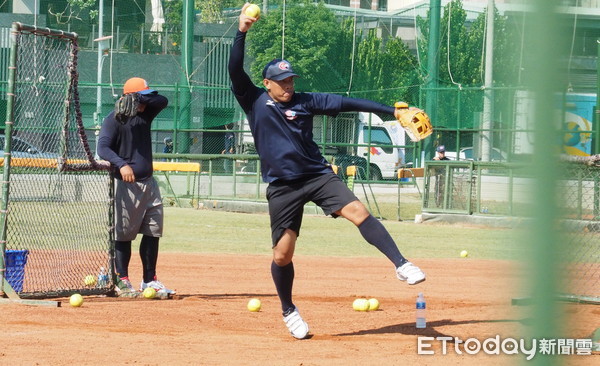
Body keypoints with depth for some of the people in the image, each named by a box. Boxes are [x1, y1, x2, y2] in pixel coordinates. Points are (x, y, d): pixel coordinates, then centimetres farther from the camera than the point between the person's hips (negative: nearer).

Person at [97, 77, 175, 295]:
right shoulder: (114, 120, -10)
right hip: (126, 185, -7)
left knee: (153, 232, 8)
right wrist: (121, 164, -36)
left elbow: (162, 101, -4)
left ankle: (150, 281, 15)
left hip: (148, 183, 7)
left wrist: (140, 99, -20)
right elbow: (103, 148, -20)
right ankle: (122, 281, 5)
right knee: (124, 233, -1)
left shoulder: (145, 114, 11)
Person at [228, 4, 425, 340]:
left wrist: (392, 111, -6)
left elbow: (346, 103, -1)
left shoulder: (304, 102, 4)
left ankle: (401, 265, -21)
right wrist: (242, 33, -25)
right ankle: (289, 312, 20)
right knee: (282, 254, -2)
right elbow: (236, 71, -12)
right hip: (282, 185, -1)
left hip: (317, 174, 1)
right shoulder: (255, 101, 1)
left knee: (358, 211, -20)